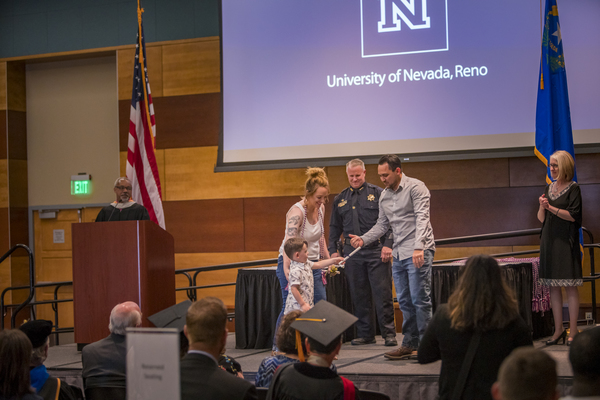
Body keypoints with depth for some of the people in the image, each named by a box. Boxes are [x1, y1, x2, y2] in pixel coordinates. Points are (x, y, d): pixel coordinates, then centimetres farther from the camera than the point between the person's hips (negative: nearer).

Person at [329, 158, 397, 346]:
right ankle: (365, 333, 14)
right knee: (359, 296, 6)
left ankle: (389, 333, 1)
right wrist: (333, 250, 11)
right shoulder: (340, 199, 15)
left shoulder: (378, 193, 3)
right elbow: (334, 227, 20)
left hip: (376, 250, -4)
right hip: (352, 253, 4)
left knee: (383, 294, -5)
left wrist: (387, 245, -11)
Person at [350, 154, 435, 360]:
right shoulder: (384, 196, 15)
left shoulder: (415, 187, -8)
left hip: (419, 252, -8)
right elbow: (382, 225, 21)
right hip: (399, 254, 8)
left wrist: (418, 247, -28)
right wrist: (363, 239, 5)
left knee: (420, 299, -8)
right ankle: (409, 345, 15)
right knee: (404, 301, 9)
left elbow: (422, 218, -17)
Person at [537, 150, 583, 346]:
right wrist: (542, 207, -6)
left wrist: (552, 208, -16)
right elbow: (541, 219, 14)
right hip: (549, 240, 6)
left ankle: (573, 330, 0)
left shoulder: (573, 188, -5)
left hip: (566, 242, -6)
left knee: (570, 286, -5)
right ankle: (559, 329, 13)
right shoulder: (549, 188, 13)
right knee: (553, 287, 7)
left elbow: (573, 215, -13)